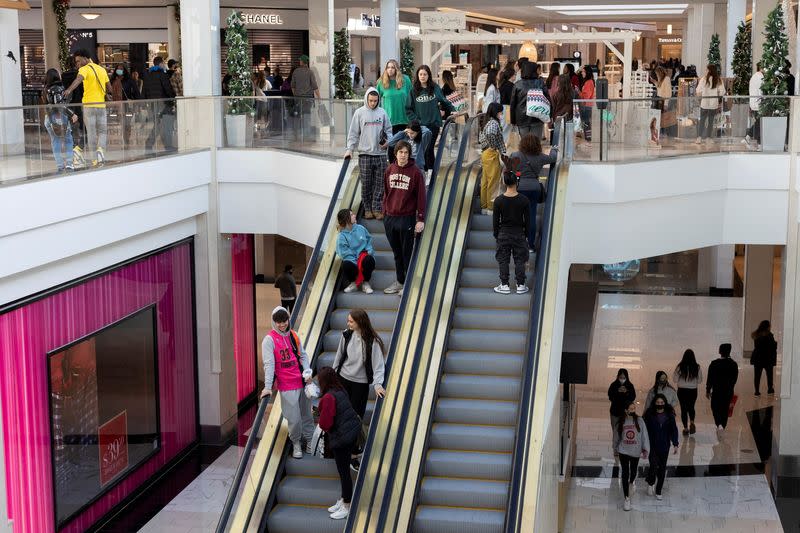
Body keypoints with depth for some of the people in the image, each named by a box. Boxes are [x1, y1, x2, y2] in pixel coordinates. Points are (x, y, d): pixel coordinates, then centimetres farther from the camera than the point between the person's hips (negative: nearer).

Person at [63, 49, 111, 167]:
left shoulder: (85, 69, -6)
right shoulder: (102, 69, 13)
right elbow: (109, 89, 16)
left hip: (89, 104, -4)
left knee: (91, 133, 2)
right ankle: (100, 150, -14)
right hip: (101, 104, 4)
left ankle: (95, 160, 0)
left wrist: (69, 90, -43)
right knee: (102, 131, 12)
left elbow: (78, 79, -28)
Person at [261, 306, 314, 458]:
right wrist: (267, 387, -19)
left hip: (302, 382, 5)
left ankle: (309, 440, 30)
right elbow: (269, 364, -15)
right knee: (294, 418, -4)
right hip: (286, 386, -5)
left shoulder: (294, 335, 7)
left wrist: (307, 372, -2)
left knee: (307, 414, 14)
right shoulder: (269, 339, -9)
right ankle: (296, 444, 16)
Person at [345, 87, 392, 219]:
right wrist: (350, 149, -5)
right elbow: (353, 133, 2)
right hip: (365, 154, -2)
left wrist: (387, 142, -4)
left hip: (380, 154, 2)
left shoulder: (382, 113, 8)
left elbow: (388, 130, 14)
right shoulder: (359, 113, 1)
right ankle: (367, 208, 10)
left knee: (379, 183, 2)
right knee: (366, 183, 1)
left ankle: (377, 208, 8)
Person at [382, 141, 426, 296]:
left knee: (407, 253, 3)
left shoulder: (415, 172, -7)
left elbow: (421, 197, -7)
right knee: (397, 253, 14)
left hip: (407, 218, -4)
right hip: (390, 218, 5)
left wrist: (421, 219, -11)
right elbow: (386, 193, 13)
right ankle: (399, 281, 24)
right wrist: (384, 213, 11)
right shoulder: (390, 170, 6)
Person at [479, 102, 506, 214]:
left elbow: (481, 138, 21)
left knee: (485, 181, 13)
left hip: (484, 153, 9)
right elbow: (490, 134, -36)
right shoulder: (493, 123, -15)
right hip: (492, 154, -9)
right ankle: (491, 208, 2)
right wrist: (494, 146, -22)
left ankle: (484, 206, 19)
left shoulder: (486, 122, 14)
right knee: (493, 181, -2)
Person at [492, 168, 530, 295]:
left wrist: (496, 235, 9)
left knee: (503, 260, 9)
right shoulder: (523, 200, -9)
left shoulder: (498, 200, -10)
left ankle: (504, 285, 11)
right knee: (519, 260, 9)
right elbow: (527, 220, -2)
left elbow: (495, 220, -3)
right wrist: (526, 234, 11)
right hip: (519, 233, 0)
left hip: (503, 233, 0)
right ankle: (520, 285, 12)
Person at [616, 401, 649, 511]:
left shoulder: (639, 421, -9)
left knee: (633, 471, 21)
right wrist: (616, 449, 15)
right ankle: (627, 499, 3)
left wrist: (645, 449, -12)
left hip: (635, 451, 1)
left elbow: (644, 435, -7)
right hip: (623, 451, -1)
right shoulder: (621, 422, -6)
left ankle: (631, 484, 56)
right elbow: (617, 436, 7)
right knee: (625, 474, -3)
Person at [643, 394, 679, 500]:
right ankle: (650, 484, 19)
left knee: (662, 468, 7)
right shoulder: (650, 414, -7)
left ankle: (658, 492, 21)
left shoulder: (669, 415, -1)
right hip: (652, 445, -2)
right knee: (654, 466, -12)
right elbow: (645, 430, -3)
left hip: (665, 446, 2)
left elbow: (674, 430, 4)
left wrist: (675, 444, 0)